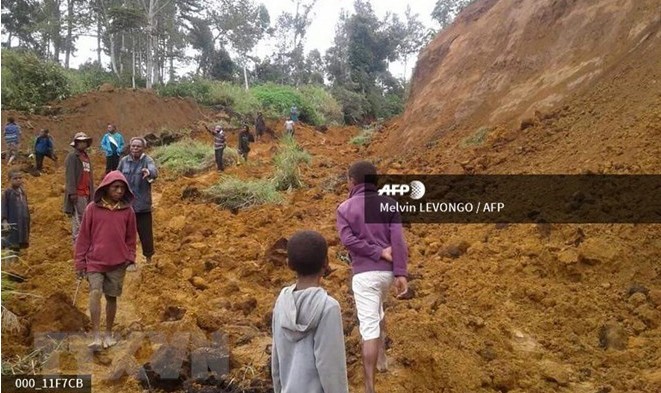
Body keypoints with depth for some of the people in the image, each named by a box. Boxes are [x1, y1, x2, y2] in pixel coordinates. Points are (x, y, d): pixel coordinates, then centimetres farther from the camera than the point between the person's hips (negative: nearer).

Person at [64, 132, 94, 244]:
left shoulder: (86, 157, 19)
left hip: (87, 193, 8)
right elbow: (70, 176, -13)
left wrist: (92, 192, 18)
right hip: (77, 194, -8)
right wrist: (72, 192, -19)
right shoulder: (72, 157, -6)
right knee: (77, 219, -6)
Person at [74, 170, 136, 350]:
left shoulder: (127, 210, 2)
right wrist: (80, 263, 2)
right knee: (95, 293, -15)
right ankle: (96, 337, -13)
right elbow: (84, 236, 2)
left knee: (112, 297, 9)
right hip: (95, 261, -1)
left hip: (118, 263, 1)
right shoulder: (92, 208, -2)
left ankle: (108, 334, 24)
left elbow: (130, 237, 11)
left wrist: (130, 257, 4)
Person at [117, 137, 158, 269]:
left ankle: (148, 258, 28)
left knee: (146, 233, 6)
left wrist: (149, 172, -55)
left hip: (143, 204, -3)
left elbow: (155, 172, -33)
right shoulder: (124, 161, 1)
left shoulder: (147, 160, -11)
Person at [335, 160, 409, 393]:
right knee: (377, 310, 32)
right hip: (387, 271, 4)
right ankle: (382, 357, 39)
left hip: (364, 273, -4)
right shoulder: (389, 204, 5)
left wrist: (379, 253, -10)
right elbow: (398, 239, -6)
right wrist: (401, 273, -10)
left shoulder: (344, 209, 1)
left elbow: (348, 240, -14)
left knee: (369, 329, -5)